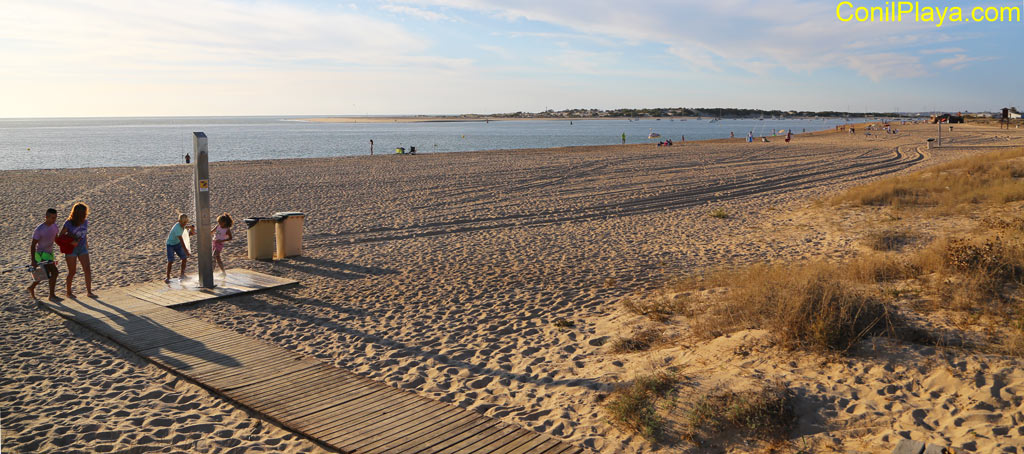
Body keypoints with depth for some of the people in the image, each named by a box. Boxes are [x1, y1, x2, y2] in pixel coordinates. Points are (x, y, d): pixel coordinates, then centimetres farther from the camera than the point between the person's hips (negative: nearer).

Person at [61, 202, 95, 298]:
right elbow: (61, 236, -8)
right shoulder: (69, 223, -13)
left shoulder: (85, 222, 0)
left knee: (87, 270, -5)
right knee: (72, 272, 1)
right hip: (71, 250, -4)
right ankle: (68, 292, 20)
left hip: (82, 248, 4)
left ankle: (89, 292, 1)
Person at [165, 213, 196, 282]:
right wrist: (186, 251, -36)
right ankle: (168, 277, -1)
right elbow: (181, 241, -35)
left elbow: (185, 227, 18)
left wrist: (190, 227, -6)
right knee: (170, 261, -12)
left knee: (184, 258, -1)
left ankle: (182, 275, 13)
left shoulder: (182, 224, -10)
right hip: (170, 244, -7)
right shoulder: (177, 228, -32)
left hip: (177, 243, 7)